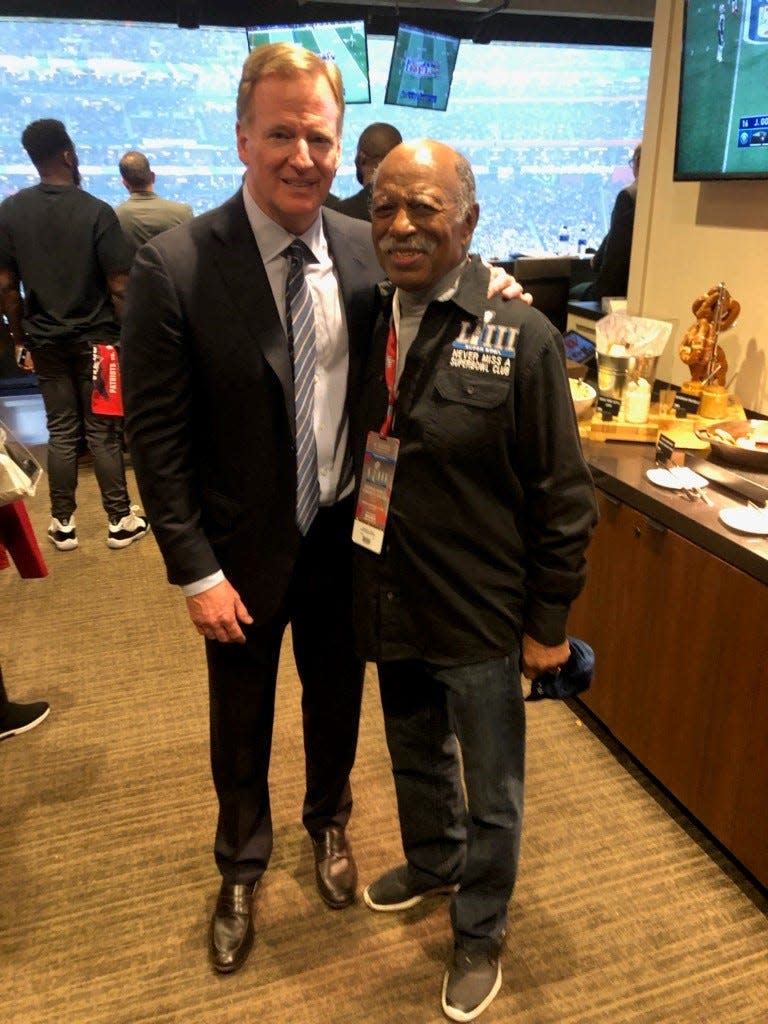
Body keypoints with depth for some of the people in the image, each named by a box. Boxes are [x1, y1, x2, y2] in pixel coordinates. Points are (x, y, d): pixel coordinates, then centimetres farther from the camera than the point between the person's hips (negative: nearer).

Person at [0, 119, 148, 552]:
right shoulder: (96, 211, -12)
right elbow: (118, 287, -13)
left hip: (45, 341, 3)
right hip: (95, 338, -3)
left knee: (62, 431, 11)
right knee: (103, 433, 4)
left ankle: (63, 524, 18)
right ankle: (121, 521, 13)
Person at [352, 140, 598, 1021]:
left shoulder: (520, 338, -15)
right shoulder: (369, 325, 0)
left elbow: (564, 496, -12)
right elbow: (349, 460, 8)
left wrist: (548, 622, -8)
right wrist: (359, 587, 7)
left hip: (481, 616, -4)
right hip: (391, 606, 5)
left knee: (491, 791, 16)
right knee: (415, 755, 27)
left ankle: (478, 934, 42)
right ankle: (433, 863, 56)